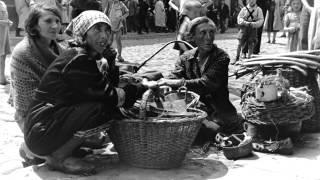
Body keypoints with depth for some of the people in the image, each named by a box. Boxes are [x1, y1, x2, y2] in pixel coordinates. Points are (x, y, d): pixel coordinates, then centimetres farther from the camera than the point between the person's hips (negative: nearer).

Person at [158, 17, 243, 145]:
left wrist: (181, 83, -32)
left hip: (217, 112, -3)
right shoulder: (186, 58, 12)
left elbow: (207, 83, -17)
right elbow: (173, 78, -3)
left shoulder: (221, 57, -2)